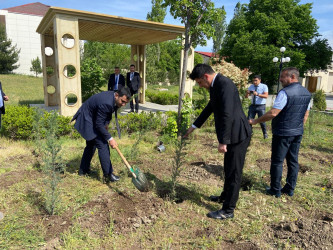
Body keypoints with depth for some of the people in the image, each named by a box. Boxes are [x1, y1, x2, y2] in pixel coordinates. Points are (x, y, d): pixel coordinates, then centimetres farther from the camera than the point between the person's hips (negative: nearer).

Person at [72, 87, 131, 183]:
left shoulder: (114, 99, -7)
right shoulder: (105, 103, -35)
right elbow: (99, 124, -28)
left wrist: (106, 123, 1)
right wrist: (110, 138, -25)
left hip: (92, 118, 10)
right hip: (87, 120, -10)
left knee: (91, 144, 19)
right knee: (102, 145, -11)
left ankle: (83, 170, 36)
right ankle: (108, 175, -3)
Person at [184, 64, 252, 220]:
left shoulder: (225, 84, -21)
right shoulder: (215, 86, 11)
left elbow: (227, 115, -27)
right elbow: (210, 108, 23)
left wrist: (223, 141, -26)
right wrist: (194, 126, 27)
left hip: (238, 135, -10)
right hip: (232, 135, 10)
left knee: (233, 172, 2)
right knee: (229, 170, 24)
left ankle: (228, 210, 15)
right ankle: (225, 196, 44)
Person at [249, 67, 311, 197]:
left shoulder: (285, 92, -18)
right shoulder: (306, 93, 8)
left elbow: (273, 113, -23)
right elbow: (306, 115, 14)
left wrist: (255, 121, -14)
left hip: (282, 133, -8)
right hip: (298, 133, 8)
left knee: (277, 161, 3)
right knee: (293, 161, 15)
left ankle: (275, 190, 13)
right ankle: (290, 189, 25)